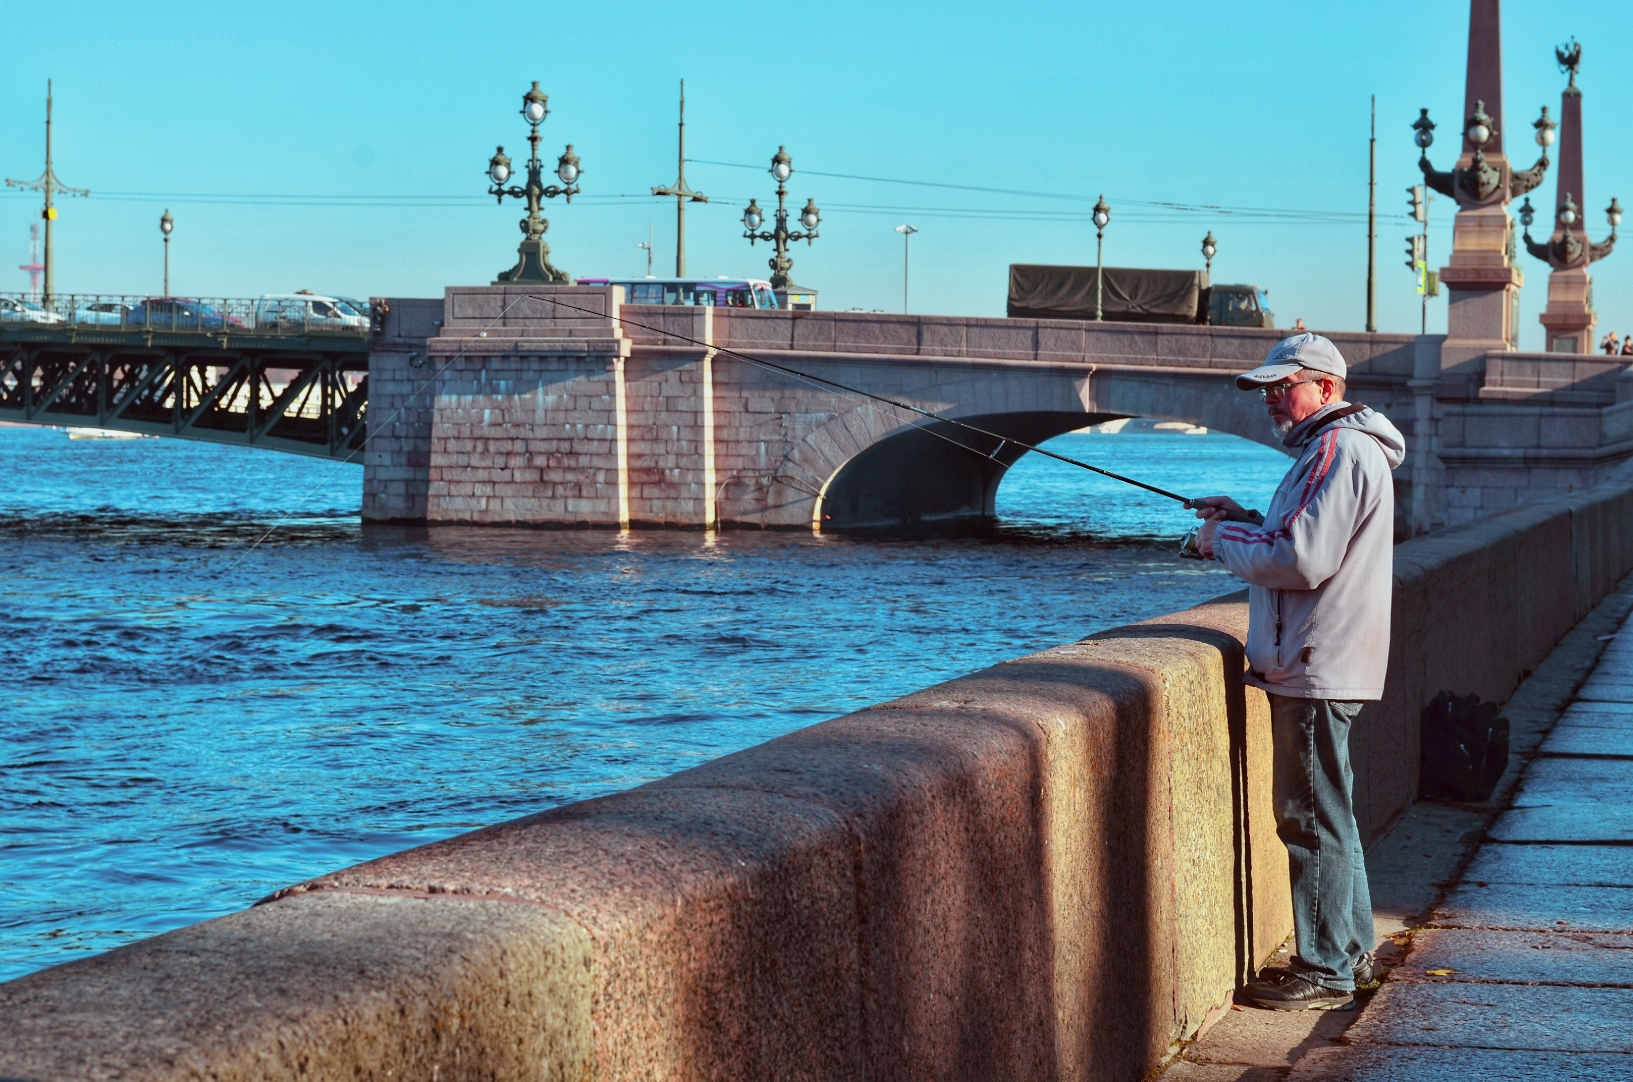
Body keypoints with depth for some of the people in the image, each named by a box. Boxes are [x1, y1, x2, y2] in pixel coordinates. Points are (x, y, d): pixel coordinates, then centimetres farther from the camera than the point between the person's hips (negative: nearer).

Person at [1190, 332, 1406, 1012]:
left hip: (1317, 669, -11)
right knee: (1328, 815, 18)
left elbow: (1301, 561, -25)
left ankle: (1325, 973, -2)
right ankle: (1351, 952, 27)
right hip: (1321, 667, 11)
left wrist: (1223, 540, -11)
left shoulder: (1339, 452, -17)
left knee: (1311, 817, -6)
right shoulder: (1338, 448, 18)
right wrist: (1246, 522, 12)